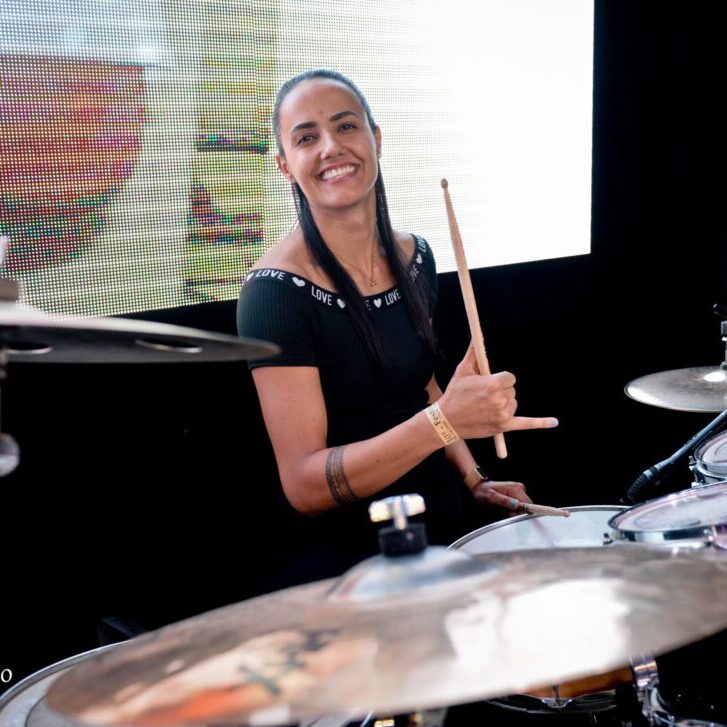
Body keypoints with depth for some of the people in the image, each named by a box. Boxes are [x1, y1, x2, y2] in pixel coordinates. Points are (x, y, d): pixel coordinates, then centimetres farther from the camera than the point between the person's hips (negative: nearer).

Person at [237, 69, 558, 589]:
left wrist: (473, 479, 2)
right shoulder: (276, 290, -18)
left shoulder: (415, 257, 3)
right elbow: (305, 487, -22)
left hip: (441, 523, 7)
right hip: (342, 555, -6)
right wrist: (444, 421, -33)